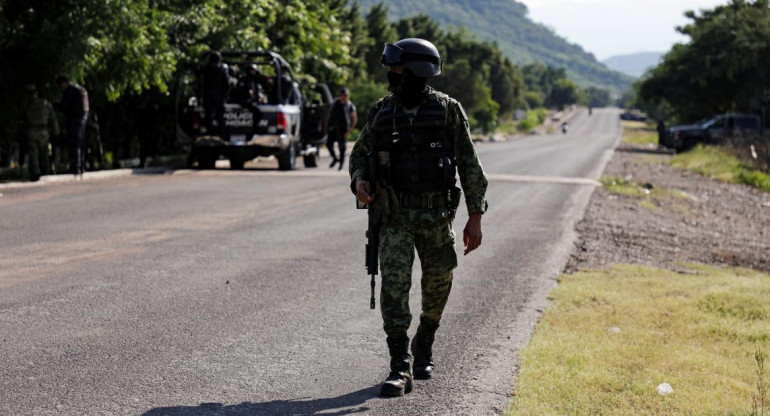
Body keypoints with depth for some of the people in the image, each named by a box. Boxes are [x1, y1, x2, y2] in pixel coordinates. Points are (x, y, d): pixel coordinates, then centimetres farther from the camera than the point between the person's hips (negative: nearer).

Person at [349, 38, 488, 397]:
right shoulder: (382, 112, 3)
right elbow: (359, 153, 14)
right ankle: (400, 369, -11)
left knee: (437, 286, 12)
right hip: (395, 215, 1)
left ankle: (423, 346, 38)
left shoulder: (448, 110, -4)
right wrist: (359, 180, -9)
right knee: (394, 283, -12)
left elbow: (469, 165, -1)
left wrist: (475, 216, -5)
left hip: (437, 215, -1)